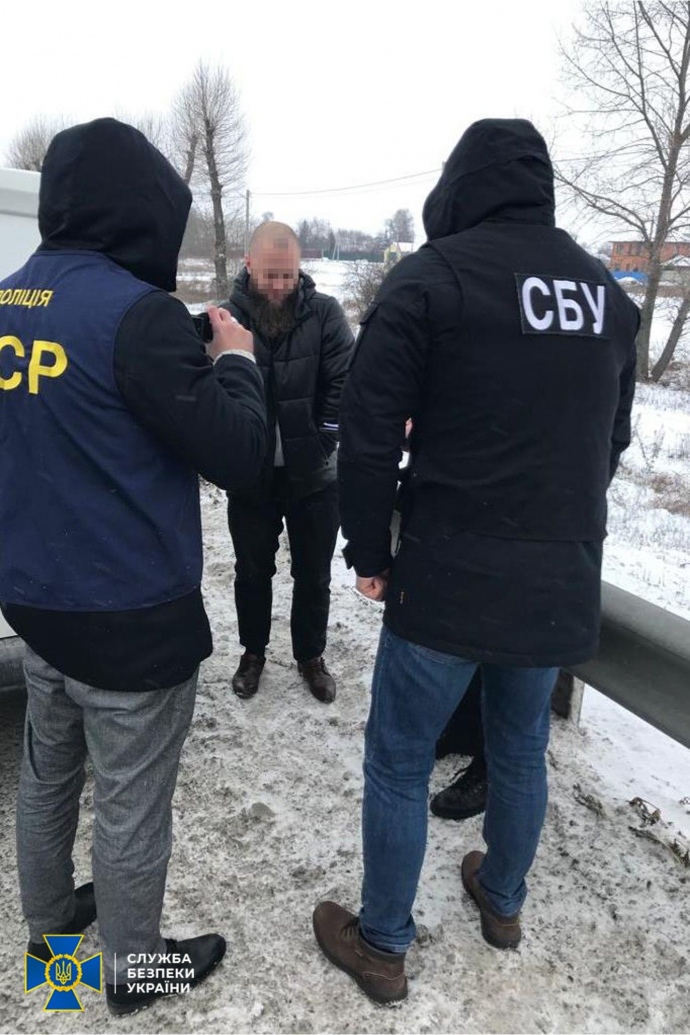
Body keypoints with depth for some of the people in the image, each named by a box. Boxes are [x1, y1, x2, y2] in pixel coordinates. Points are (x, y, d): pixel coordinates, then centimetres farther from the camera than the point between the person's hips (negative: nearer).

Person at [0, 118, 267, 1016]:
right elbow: (237, 454, -19)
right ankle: (135, 968, 35)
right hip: (131, 617, -8)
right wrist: (236, 359, -2)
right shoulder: (136, 311, -20)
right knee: (132, 809, 12)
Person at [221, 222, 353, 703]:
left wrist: (324, 439, -13)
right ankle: (253, 652, 37)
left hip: (314, 474, 0)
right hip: (251, 474, 0)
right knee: (253, 570, 16)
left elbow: (345, 380, -8)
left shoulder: (325, 313, -5)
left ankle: (311, 656, 34)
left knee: (314, 574, 14)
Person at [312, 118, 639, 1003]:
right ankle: (502, 901, 46)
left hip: (448, 580, -6)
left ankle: (381, 945, 29)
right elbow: (612, 436, 16)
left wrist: (369, 553, -2)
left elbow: (368, 430, -13)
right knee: (521, 750, 24)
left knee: (398, 763, 12)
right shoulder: (607, 292, 10)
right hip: (564, 585, 6)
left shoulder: (432, 276, -8)